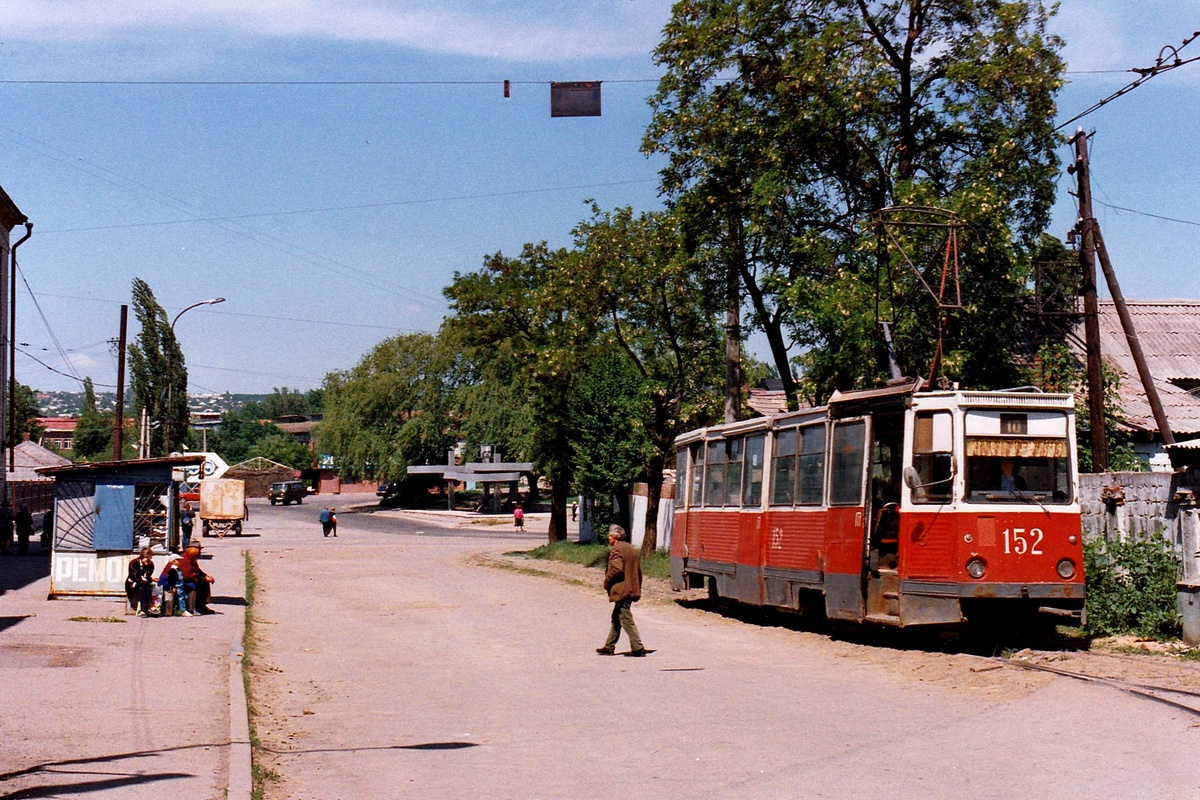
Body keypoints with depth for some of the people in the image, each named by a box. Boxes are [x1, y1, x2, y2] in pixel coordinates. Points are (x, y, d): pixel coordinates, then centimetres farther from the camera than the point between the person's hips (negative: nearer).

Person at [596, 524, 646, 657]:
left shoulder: (616, 550, -13)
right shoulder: (632, 549, 15)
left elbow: (616, 569, -24)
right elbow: (638, 571, 18)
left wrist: (607, 583, -11)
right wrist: (637, 589, 21)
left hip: (621, 590, -10)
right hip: (632, 589, 10)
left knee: (626, 620, -6)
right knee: (616, 618, 17)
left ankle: (638, 648, -9)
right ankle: (609, 647, 23)